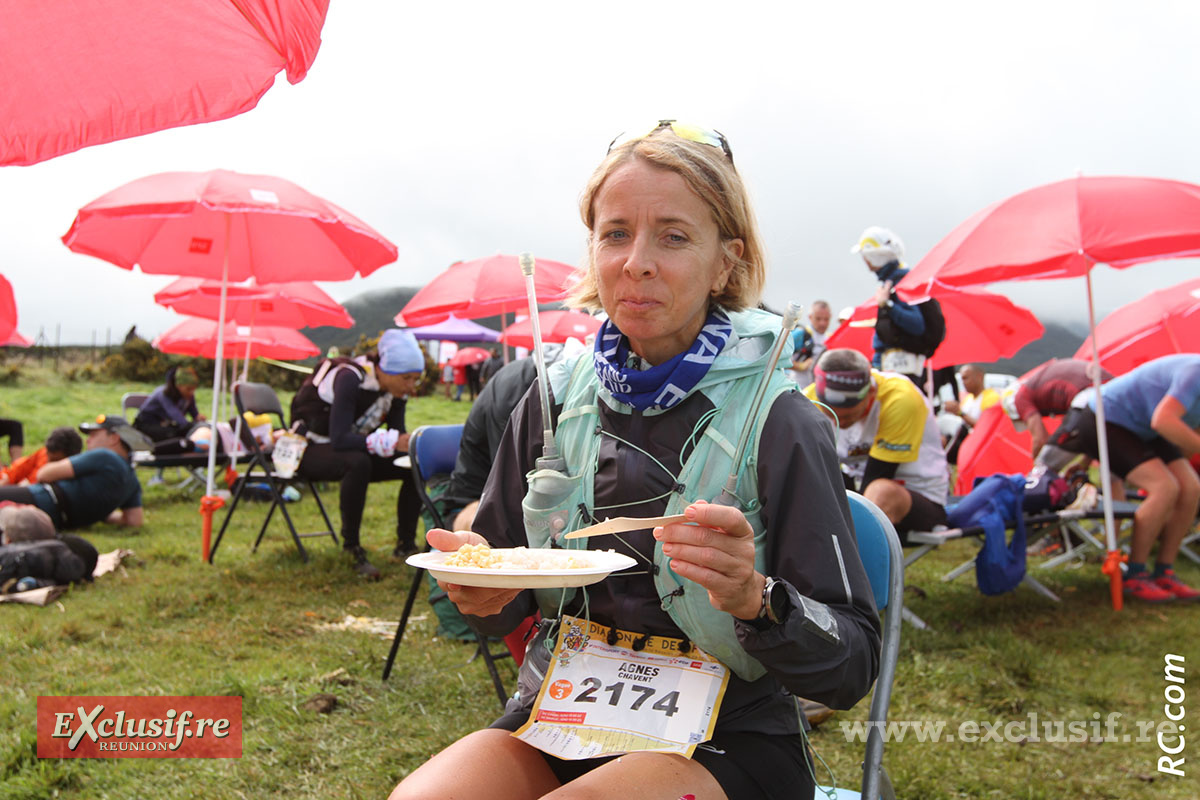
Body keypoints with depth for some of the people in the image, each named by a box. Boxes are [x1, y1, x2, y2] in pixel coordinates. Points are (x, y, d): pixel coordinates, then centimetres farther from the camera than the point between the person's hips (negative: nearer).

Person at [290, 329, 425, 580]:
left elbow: (397, 432, -3)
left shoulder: (397, 389, -6)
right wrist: (392, 442, -43)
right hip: (311, 448, -7)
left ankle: (406, 544, 0)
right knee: (358, 462, -39)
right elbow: (339, 439, -36)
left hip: (352, 450, 7)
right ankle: (352, 548, -26)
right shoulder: (350, 379, -28)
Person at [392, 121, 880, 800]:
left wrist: (754, 598, -30)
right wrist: (482, 590, -14)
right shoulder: (555, 399, 1)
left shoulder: (778, 421, -12)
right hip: (560, 716, 3)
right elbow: (506, 608, 10)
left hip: (726, 740, -3)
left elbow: (854, 663, -11)